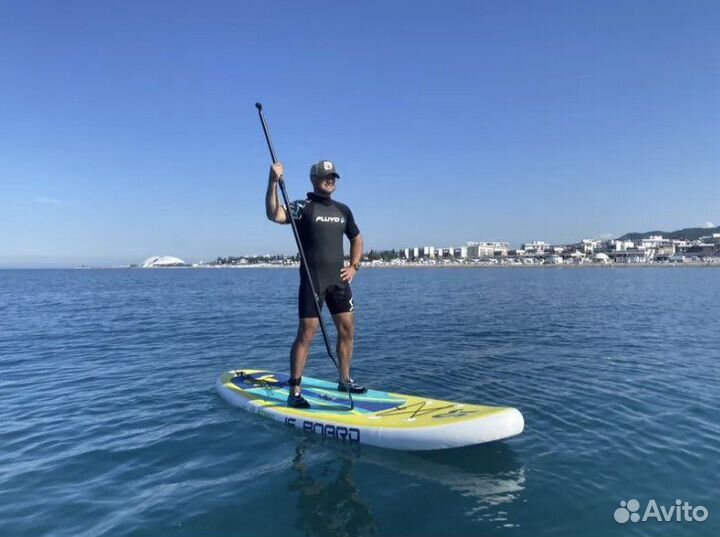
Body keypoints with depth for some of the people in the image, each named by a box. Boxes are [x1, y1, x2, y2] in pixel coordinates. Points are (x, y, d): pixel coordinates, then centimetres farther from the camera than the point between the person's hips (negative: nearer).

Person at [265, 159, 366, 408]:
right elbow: (274, 215, -22)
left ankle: (344, 380, 26)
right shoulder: (303, 207, -3)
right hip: (312, 281, -6)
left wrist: (354, 266, 12)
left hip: (338, 280, 6)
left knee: (347, 330, 10)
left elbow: (356, 239, 25)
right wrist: (273, 182, -33)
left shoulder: (343, 210, 13)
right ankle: (294, 391, 0)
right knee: (306, 334, -7)